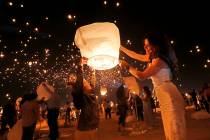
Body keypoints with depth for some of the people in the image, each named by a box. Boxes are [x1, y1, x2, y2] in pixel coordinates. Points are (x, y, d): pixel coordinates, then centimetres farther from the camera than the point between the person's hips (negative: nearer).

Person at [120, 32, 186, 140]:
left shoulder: (159, 60, -15)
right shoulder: (153, 58, 13)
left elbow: (142, 75, -19)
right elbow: (136, 56, 21)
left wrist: (127, 66, -6)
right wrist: (121, 48, 24)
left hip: (170, 97, -10)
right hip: (165, 99, 10)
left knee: (175, 131, -1)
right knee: (170, 131, 16)